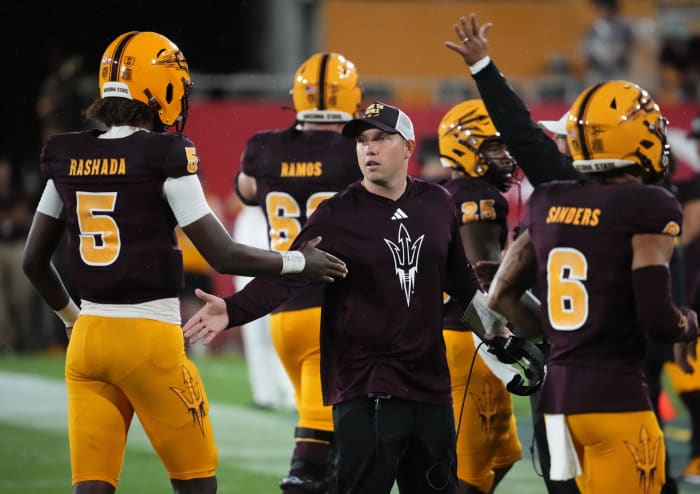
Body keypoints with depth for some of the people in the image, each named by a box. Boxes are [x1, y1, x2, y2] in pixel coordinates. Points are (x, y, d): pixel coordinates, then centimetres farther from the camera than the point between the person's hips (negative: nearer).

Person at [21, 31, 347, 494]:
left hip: (89, 336, 5)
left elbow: (34, 260, 13)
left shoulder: (68, 158, 6)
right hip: (150, 339, -5)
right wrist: (301, 262, 3)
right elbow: (223, 255, -11)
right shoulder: (164, 158, -10)